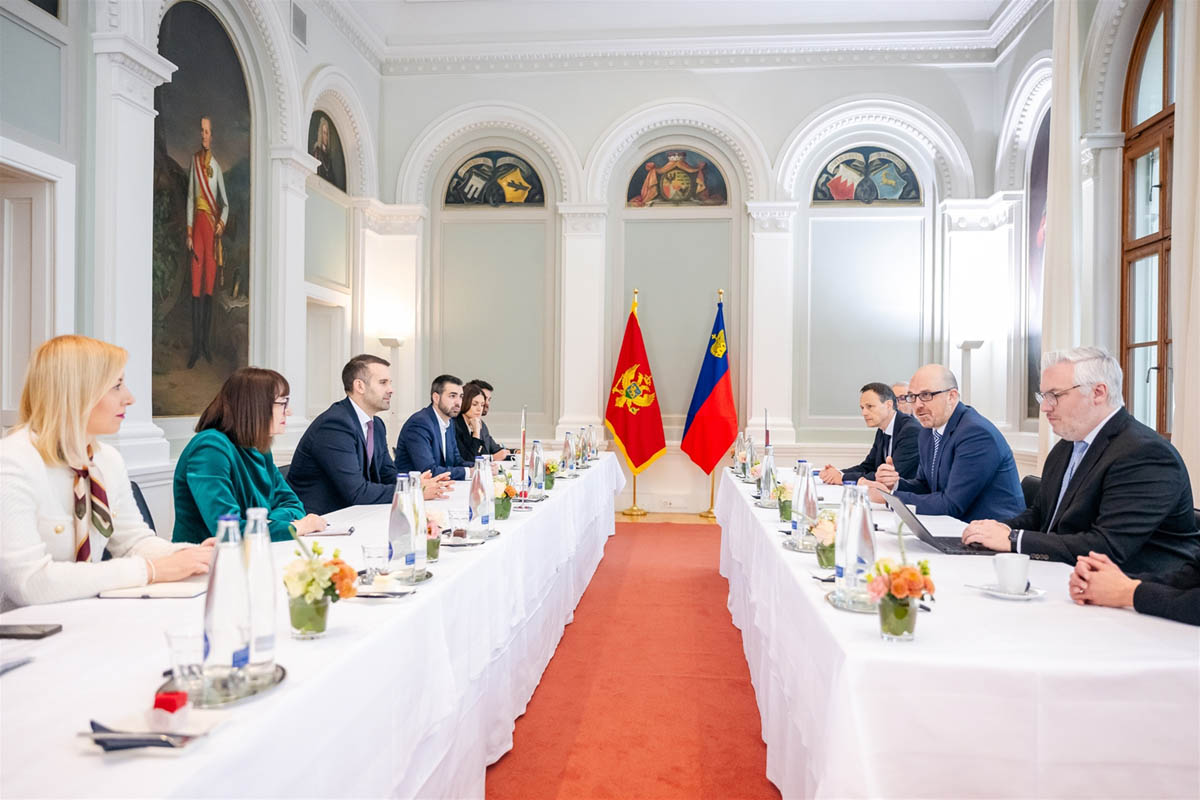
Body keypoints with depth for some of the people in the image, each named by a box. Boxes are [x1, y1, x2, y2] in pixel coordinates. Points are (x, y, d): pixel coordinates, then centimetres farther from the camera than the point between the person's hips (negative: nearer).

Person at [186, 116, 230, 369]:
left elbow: (225, 203, 9)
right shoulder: (194, 161, 7)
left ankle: (205, 341, 10)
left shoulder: (216, 167, 6)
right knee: (196, 286, -3)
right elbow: (190, 198, 6)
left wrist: (222, 223, -11)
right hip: (198, 223, 0)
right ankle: (196, 344, -1)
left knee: (209, 286, 3)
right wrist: (189, 232, 1)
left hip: (213, 224, 0)